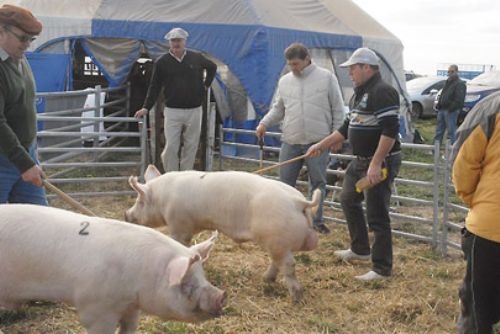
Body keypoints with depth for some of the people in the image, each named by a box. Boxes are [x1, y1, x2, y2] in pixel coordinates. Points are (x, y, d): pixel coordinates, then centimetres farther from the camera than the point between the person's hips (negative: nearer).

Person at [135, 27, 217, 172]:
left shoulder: (196, 58, 3)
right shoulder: (162, 62, 0)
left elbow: (212, 67, 23)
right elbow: (154, 87, 5)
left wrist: (206, 85, 15)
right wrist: (146, 108, -1)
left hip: (194, 111, 2)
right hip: (172, 111, -1)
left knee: (191, 146, 6)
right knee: (171, 147, -5)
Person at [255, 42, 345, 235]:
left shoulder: (326, 78, -1)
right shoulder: (284, 81, 9)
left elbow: (337, 109, 2)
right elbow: (278, 109, 16)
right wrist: (264, 123, 0)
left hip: (318, 141, -3)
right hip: (290, 141, 3)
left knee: (318, 182, 5)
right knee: (285, 182, 5)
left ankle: (317, 221, 16)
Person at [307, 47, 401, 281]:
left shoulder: (383, 92, -18)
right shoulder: (359, 94, 15)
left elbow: (390, 131, -26)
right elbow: (347, 128, 22)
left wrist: (376, 164, -29)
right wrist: (322, 146, 20)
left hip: (380, 163, -11)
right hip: (360, 161, 11)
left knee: (377, 215, -7)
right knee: (348, 200, 23)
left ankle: (382, 269, 2)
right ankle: (360, 250, 38)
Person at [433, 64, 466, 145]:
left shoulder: (460, 84, -9)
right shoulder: (448, 82, 20)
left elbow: (459, 99, -18)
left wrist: (451, 108, -22)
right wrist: (438, 105, 10)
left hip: (451, 111, -9)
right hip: (442, 109, 9)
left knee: (451, 131, -6)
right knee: (439, 130, 13)